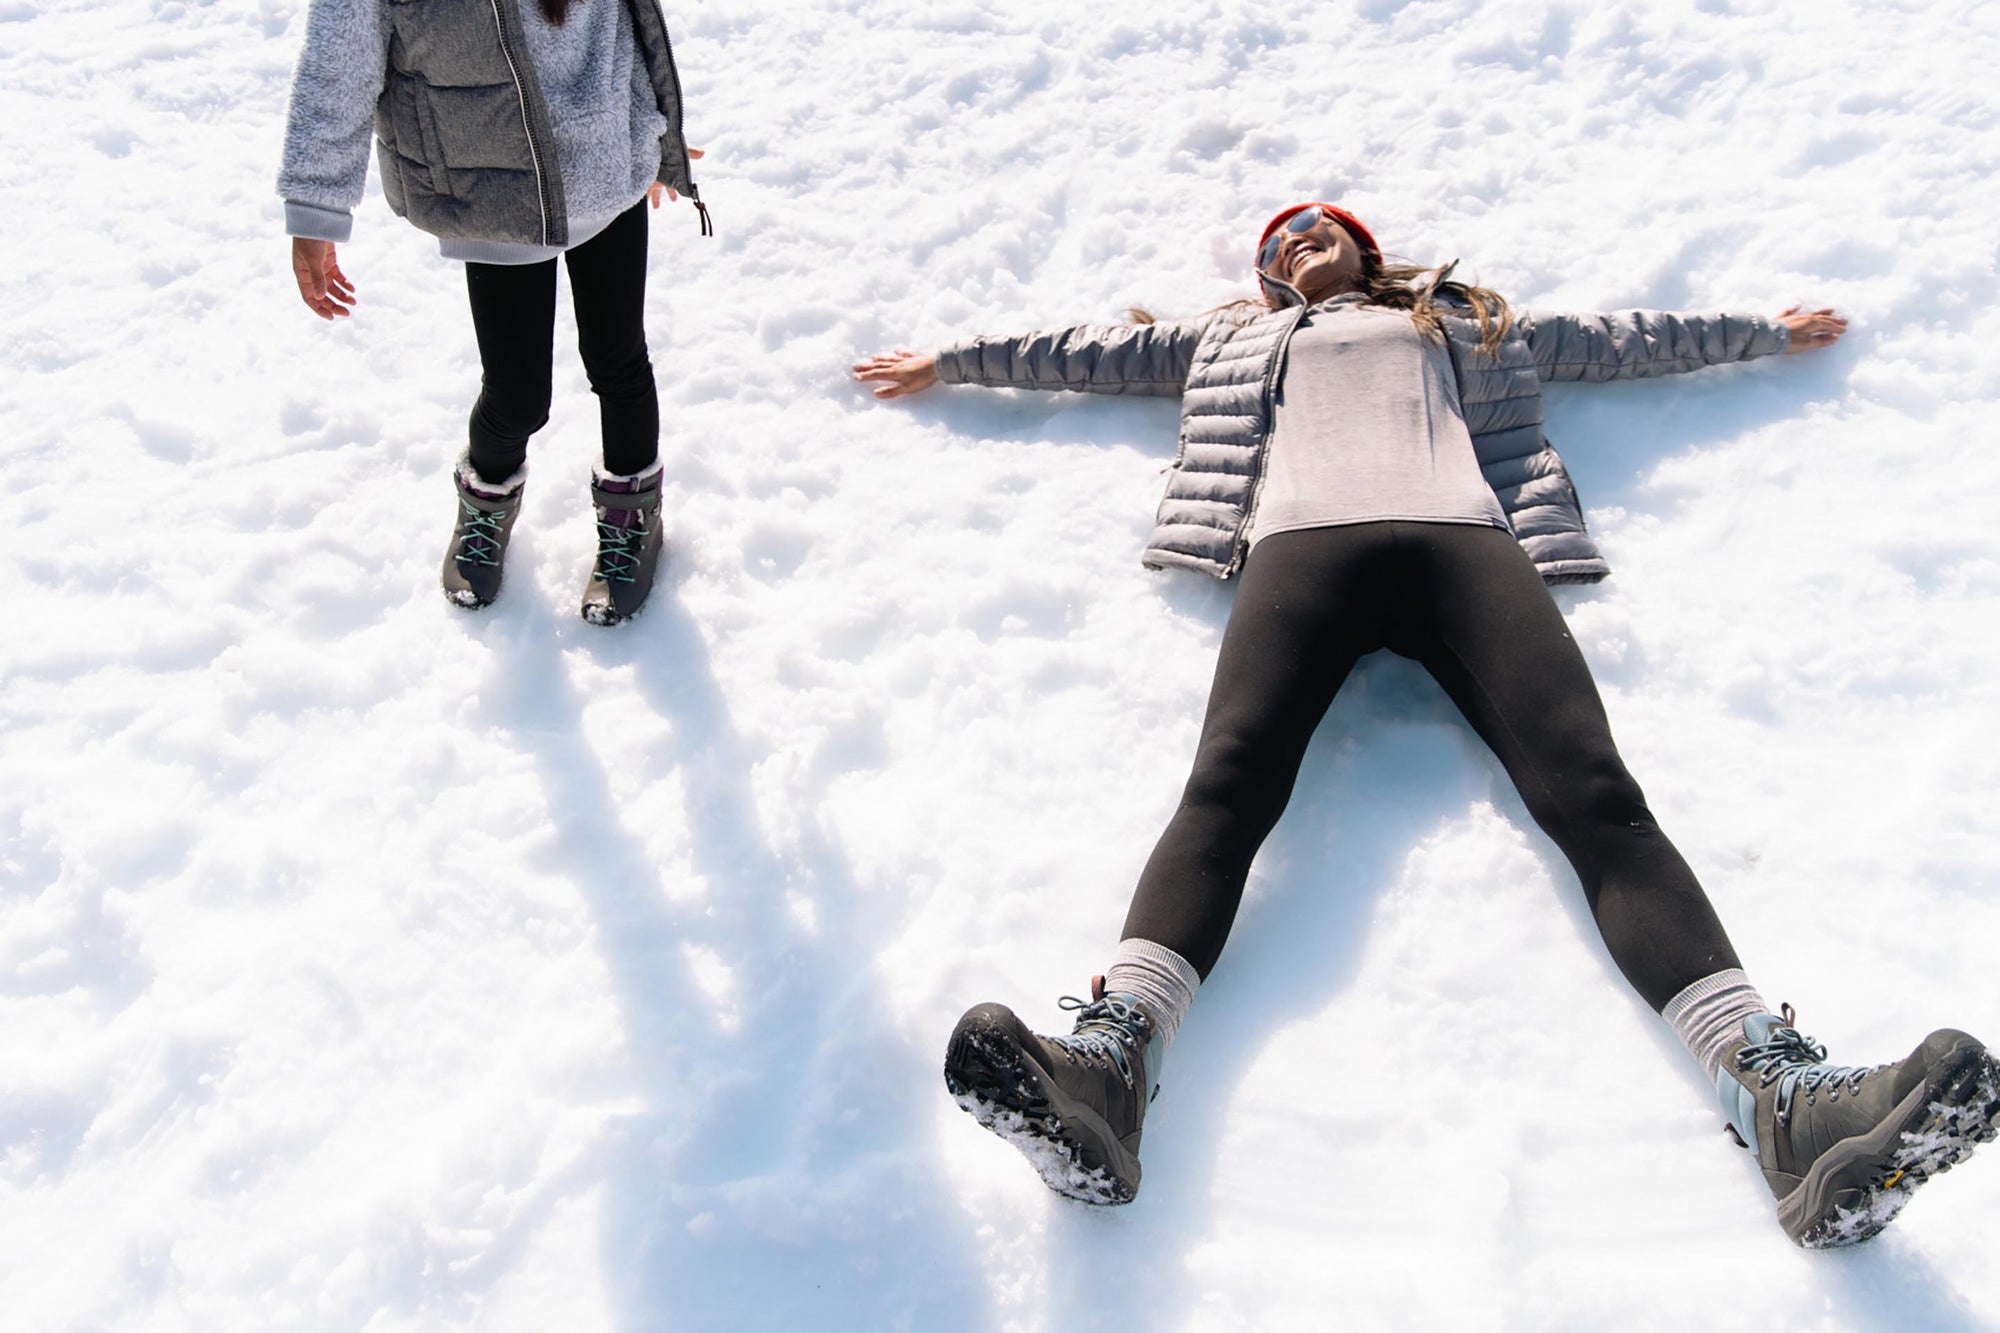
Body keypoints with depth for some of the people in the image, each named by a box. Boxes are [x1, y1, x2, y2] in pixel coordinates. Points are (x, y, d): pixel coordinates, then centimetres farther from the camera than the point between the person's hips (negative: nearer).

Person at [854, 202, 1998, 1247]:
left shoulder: (1460, 323, 40)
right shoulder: (1239, 337, 40)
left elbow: (1619, 339, 46)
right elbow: (1096, 350, 42)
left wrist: (1766, 333, 51)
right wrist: (953, 361, 43)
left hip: (1463, 537, 1)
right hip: (1304, 538, 0)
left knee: (1598, 792, -24)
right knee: (1229, 778, -31)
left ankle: (1782, 1093, -42)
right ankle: (1110, 1067, -53)